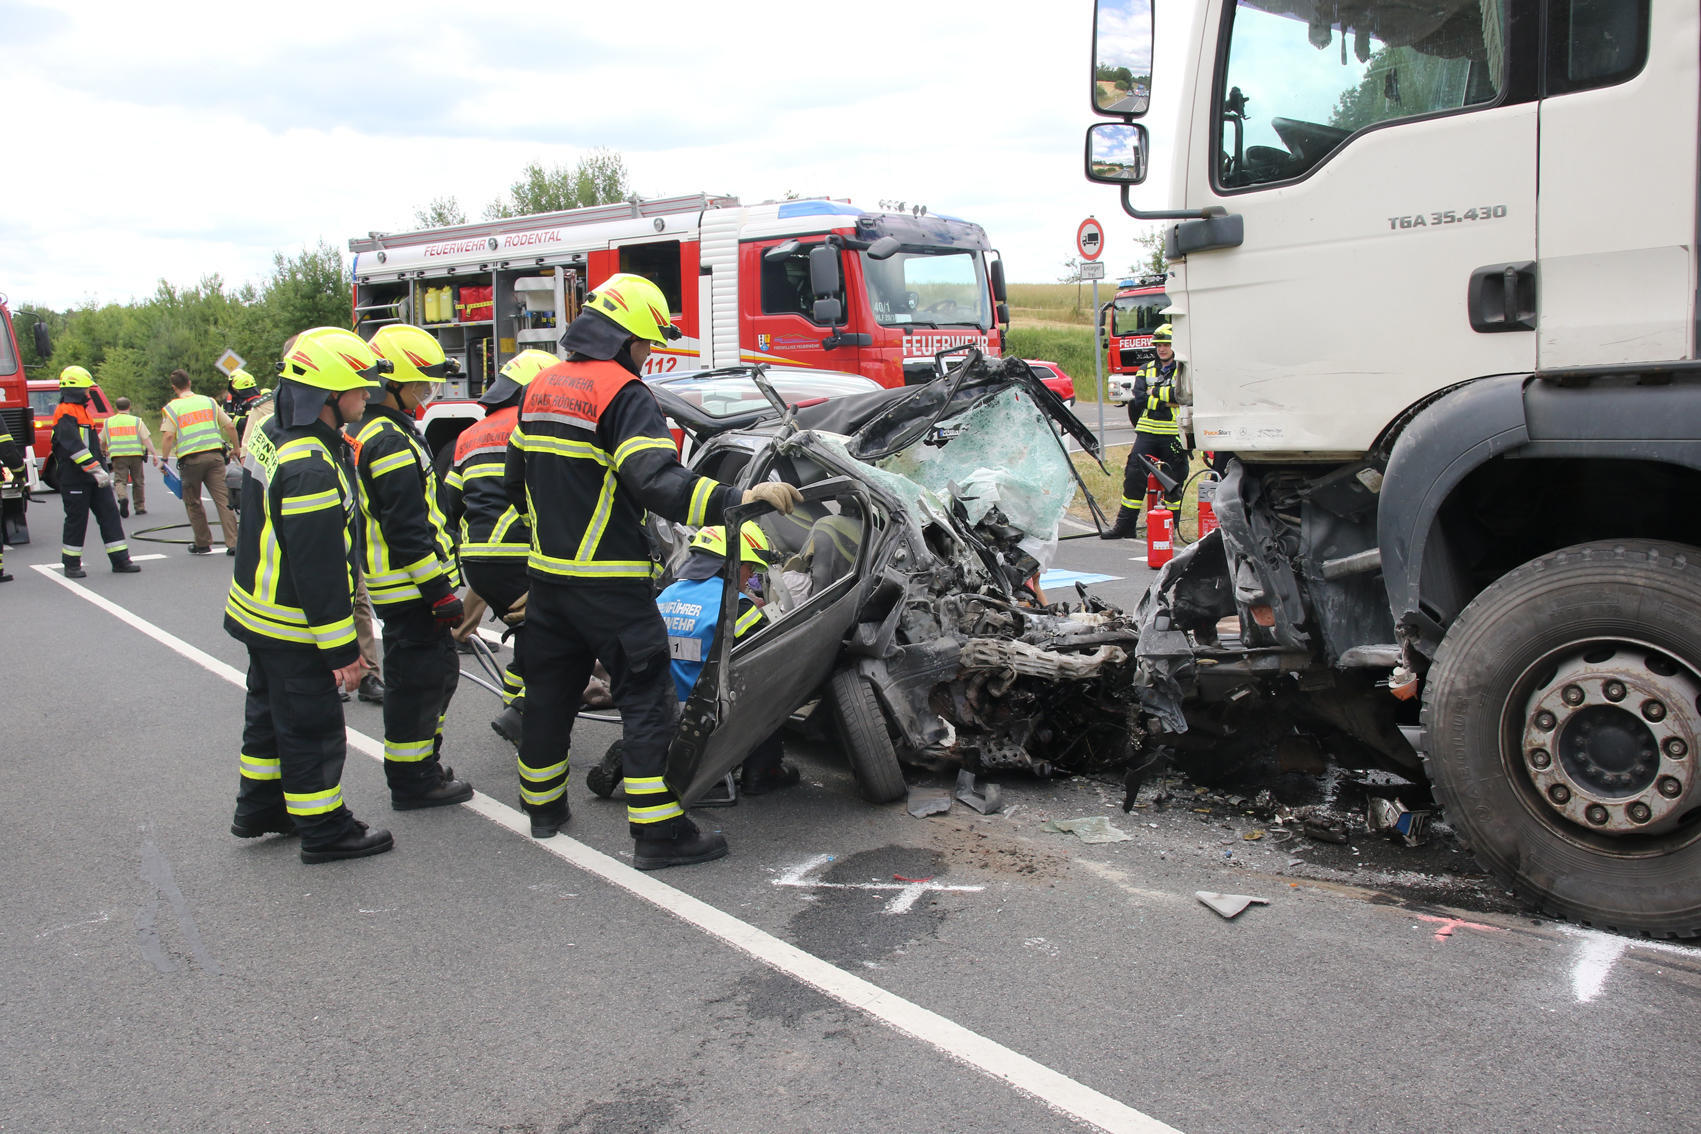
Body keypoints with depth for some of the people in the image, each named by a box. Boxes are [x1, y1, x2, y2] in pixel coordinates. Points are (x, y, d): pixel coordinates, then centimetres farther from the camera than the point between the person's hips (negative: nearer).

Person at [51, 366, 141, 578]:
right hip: (74, 479, -9)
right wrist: (96, 469, -26)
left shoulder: (81, 410, 19)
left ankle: (120, 560, 4)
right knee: (76, 519, -1)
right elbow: (74, 446, -23)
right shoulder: (65, 413, -13)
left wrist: (102, 468, 27)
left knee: (109, 513, 3)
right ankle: (71, 565, 12)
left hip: (94, 477, 9)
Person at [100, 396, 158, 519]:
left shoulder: (108, 422, 11)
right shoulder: (137, 421, 5)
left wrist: (104, 452, 36)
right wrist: (154, 453, -8)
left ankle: (123, 497, -32)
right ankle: (140, 508, 17)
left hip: (118, 456, 0)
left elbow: (102, 442, 17)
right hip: (136, 455, 0)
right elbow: (146, 439, -5)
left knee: (120, 480, -2)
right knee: (138, 482, 12)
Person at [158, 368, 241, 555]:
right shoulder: (208, 401, 11)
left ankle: (203, 544, 17)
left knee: (193, 503, 13)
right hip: (214, 454, 2)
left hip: (190, 459, -2)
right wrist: (237, 448, 20)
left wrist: (164, 458, -1)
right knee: (222, 499, 0)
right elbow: (230, 426, 9)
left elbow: (168, 436, -10)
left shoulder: (171, 407, 1)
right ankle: (233, 543, -8)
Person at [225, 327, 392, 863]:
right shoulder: (311, 468, -29)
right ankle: (324, 830, 18)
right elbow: (319, 570, -28)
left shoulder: (271, 433, 2)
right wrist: (342, 649, -22)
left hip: (257, 612, 10)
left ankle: (259, 808, 40)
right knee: (312, 728, 4)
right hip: (292, 628, -10)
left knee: (270, 713, 24)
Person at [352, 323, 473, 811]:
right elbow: (407, 531, -23)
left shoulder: (371, 431, 15)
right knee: (418, 679, -1)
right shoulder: (390, 443, -19)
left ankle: (422, 761, 31)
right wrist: (441, 593, -20)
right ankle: (411, 781, 8)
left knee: (436, 674, 19)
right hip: (411, 588, -10)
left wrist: (442, 582, 25)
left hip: (405, 586, 10)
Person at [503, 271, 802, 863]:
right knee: (647, 699, -2)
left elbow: (516, 479, 21)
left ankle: (542, 805, 33)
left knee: (550, 690, 19)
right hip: (608, 582, -8)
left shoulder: (541, 388, 11)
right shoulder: (623, 393, -14)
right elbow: (659, 482, -27)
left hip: (547, 571, 8)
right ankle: (657, 832, -1)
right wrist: (740, 498, -30)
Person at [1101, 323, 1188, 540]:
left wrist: (1155, 392, -13)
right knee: (1134, 476, -2)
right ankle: (1125, 525, 4)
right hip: (1147, 432, 3)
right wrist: (1167, 400, -11)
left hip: (1173, 435, -3)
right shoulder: (1146, 370, 14)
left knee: (1173, 482, 4)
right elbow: (1139, 399, -2)